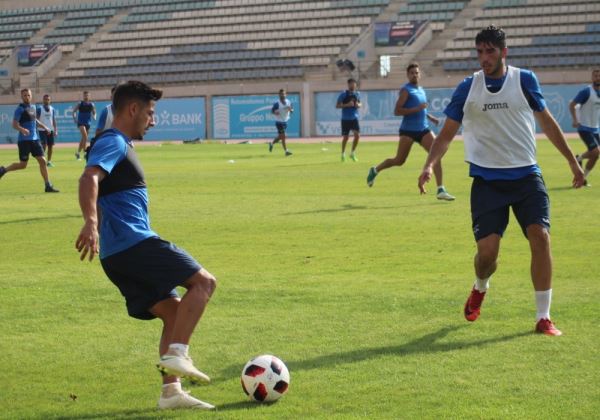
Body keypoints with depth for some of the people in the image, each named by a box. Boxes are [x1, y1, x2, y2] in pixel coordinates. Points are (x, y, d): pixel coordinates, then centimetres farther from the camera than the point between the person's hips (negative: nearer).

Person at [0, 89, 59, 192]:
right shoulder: (20, 109, -10)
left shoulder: (33, 107, 13)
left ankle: (48, 186, 3)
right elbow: (14, 124, -18)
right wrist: (22, 129, -36)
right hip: (24, 140, -6)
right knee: (23, 165, -3)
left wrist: (44, 127, 25)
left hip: (35, 139, 6)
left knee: (42, 161, 0)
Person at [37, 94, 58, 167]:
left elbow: (54, 120, 12)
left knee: (50, 146, 4)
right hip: (42, 130, -4)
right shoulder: (39, 109, -3)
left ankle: (49, 161, 13)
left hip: (50, 130, 4)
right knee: (44, 145, -12)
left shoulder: (52, 109, 9)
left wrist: (55, 130, 5)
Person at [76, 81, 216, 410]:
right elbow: (89, 179, -27)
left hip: (119, 255, 10)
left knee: (174, 312, 9)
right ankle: (177, 354, -19)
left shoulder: (119, 145, 23)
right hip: (134, 243, -10)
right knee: (203, 282, -11)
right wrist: (90, 222, -43)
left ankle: (171, 391, 4)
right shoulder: (112, 143, -9)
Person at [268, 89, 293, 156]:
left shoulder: (288, 102, 2)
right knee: (283, 136, -9)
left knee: (280, 136, 15)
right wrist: (275, 112, -29)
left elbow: (292, 110, 10)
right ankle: (286, 151, -3)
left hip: (285, 122, 6)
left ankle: (272, 143, 40)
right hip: (279, 122, -6)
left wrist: (290, 109, -14)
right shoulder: (277, 104, -13)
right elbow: (272, 111, -7)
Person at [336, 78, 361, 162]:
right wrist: (347, 105, -20)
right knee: (345, 137, 1)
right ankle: (343, 154, 22)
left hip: (354, 118, 3)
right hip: (345, 118, -3)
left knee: (357, 135, -11)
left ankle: (353, 153, 7)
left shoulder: (357, 94, 6)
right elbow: (337, 105, -7)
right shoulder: (343, 94, -7)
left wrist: (358, 105, -4)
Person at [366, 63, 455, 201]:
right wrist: (417, 109, -24)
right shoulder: (406, 90, -8)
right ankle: (375, 170, 29)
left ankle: (441, 190, -11)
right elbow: (397, 111, -17)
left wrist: (430, 117, 17)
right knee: (399, 161, 2)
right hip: (408, 130, -6)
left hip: (423, 129, 6)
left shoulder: (421, 90, 16)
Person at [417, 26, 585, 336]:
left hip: (526, 176, 0)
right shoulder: (467, 88, 0)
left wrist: (572, 161, 15)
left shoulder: (524, 80, 0)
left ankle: (543, 317, -5)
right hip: (487, 180, 0)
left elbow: (546, 121, 12)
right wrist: (429, 165, -13)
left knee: (540, 237, -16)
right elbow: (447, 133, 4)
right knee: (487, 249, -8)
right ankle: (480, 288, 30)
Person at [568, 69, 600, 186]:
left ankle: (583, 178, 20)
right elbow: (572, 105, -14)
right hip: (584, 128, -7)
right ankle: (579, 158, 8)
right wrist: (575, 120, -27)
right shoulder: (586, 91, -12)